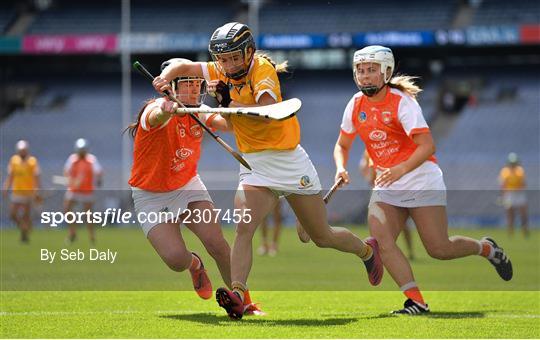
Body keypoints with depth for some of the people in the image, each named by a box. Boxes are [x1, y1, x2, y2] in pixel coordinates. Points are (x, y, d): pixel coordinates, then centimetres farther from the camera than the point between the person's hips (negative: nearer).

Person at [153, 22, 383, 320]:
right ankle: (237, 293, -32)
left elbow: (267, 111, -32)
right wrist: (166, 77, -13)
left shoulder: (263, 69, -16)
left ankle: (367, 250, 38)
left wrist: (230, 102, -42)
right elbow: (185, 66, 7)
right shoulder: (223, 73, 1)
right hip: (254, 167, 5)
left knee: (323, 237, 10)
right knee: (243, 227, -22)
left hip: (289, 162, -5)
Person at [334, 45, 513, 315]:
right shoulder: (356, 104, 4)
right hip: (386, 186, 6)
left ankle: (486, 248, 24)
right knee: (380, 237, -19)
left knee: (439, 249, -7)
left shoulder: (402, 101, -15)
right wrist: (341, 168, -6)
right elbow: (342, 145, 15)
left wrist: (401, 169, -37)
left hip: (422, 181, -6)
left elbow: (427, 145, -23)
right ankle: (415, 300, -18)